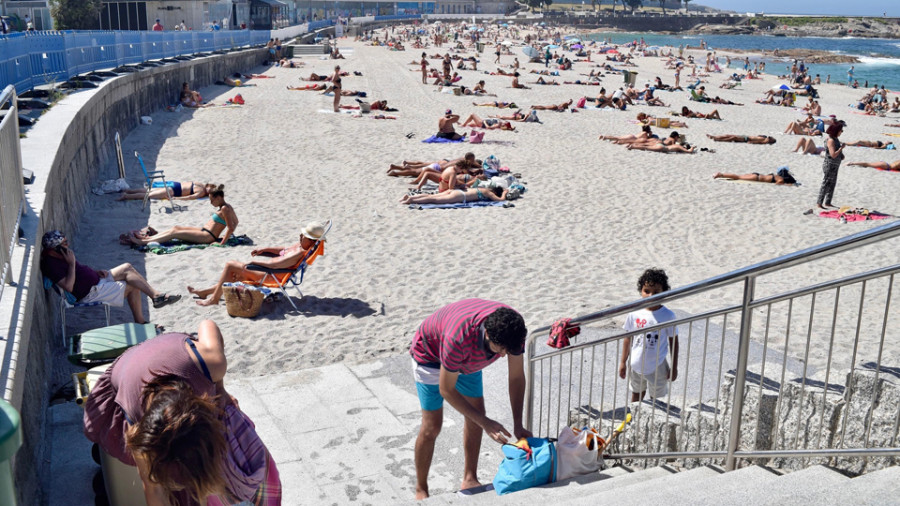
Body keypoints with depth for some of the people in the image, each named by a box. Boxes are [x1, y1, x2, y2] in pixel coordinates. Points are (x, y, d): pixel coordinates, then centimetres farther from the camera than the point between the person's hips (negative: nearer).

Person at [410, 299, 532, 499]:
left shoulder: (512, 328, -30)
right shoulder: (458, 339, -46)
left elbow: (517, 377, -16)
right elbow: (446, 390, -31)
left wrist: (518, 425, -21)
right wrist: (485, 422, -29)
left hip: (467, 357, 6)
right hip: (430, 354, -6)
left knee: (476, 415, 7)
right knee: (432, 426, -6)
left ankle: (470, 480, 24)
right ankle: (421, 490, 12)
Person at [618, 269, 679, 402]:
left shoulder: (668, 315, -14)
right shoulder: (634, 313, -9)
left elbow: (673, 341, -6)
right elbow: (628, 338, 2)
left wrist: (674, 367, -2)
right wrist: (623, 362, 6)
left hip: (657, 366, -2)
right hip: (635, 365, 2)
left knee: (656, 398, 12)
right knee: (637, 394, 23)